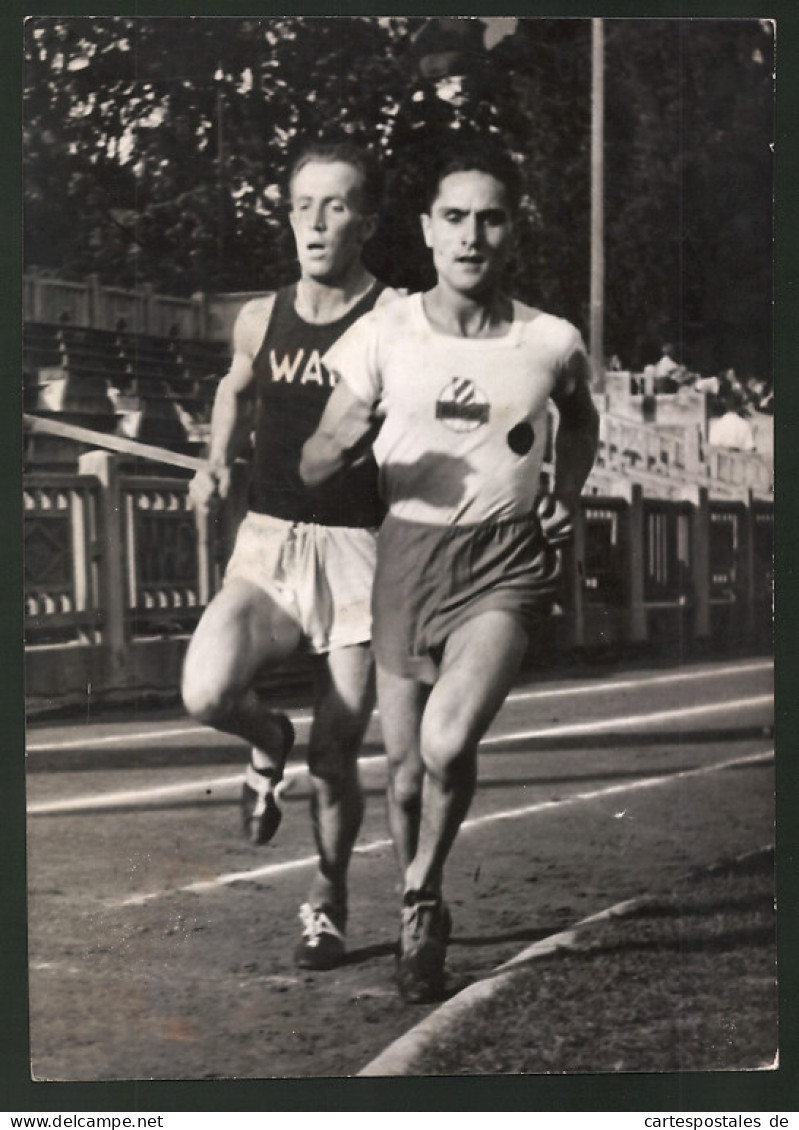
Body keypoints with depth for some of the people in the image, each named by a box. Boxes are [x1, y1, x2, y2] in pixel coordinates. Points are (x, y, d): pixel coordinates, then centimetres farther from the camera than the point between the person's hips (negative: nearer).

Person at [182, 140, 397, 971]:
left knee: (335, 754, 2)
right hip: (266, 545, 3)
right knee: (206, 692, -23)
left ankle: (327, 900, 28)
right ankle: (267, 740, 13)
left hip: (357, 553, -2)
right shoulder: (260, 321, 6)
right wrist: (217, 461, 12)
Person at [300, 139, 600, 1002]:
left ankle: (421, 898, 4)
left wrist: (566, 494, 7)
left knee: (447, 742, -24)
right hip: (408, 552, 1)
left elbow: (580, 422, 22)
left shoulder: (550, 342, -3)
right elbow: (312, 466, -2)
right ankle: (422, 927, 34)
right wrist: (345, 442, -23)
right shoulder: (382, 335, -5)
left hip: (507, 558, -1)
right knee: (406, 771, 7)